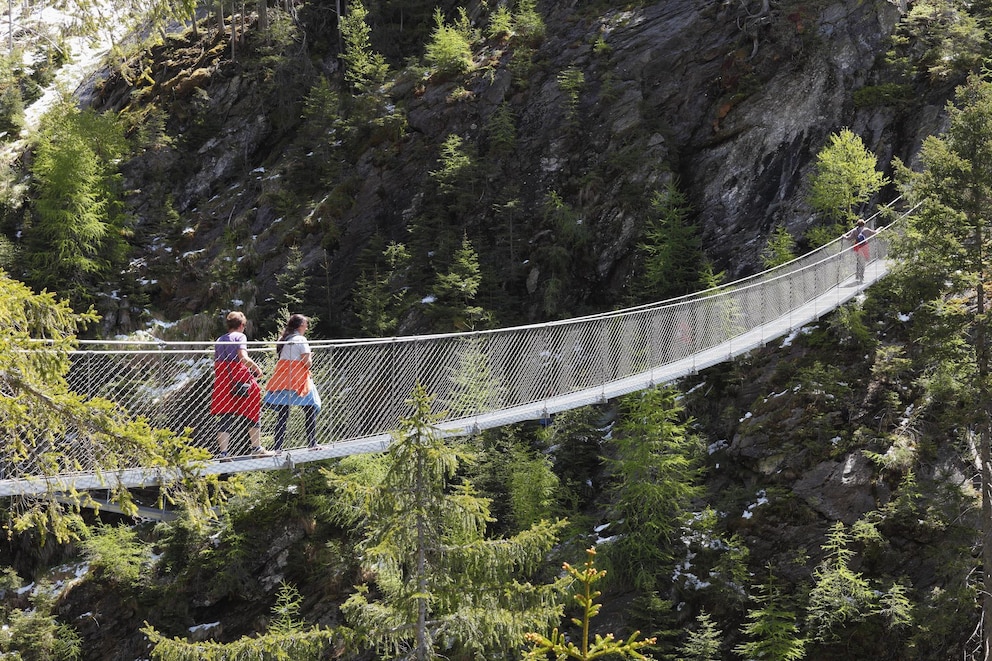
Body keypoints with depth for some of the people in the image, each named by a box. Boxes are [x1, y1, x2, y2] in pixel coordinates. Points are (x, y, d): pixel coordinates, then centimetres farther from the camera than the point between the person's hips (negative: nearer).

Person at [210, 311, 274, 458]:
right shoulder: (240, 336, -2)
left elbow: (216, 364, 14)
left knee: (226, 419, 4)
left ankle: (223, 453, -5)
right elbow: (244, 358, -16)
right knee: (253, 414, 10)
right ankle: (256, 448, 13)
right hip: (240, 379, -5)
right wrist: (257, 369, -4)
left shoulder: (219, 340, 16)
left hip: (223, 383, 5)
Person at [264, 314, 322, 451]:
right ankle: (312, 444, 1)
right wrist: (310, 361, 10)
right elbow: (307, 362, -11)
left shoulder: (283, 340, 15)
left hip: (282, 378, 6)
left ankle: (277, 446, -1)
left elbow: (281, 358, 12)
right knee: (310, 410, 4)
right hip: (297, 378, -6)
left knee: (282, 413, 5)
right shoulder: (301, 340, -6)